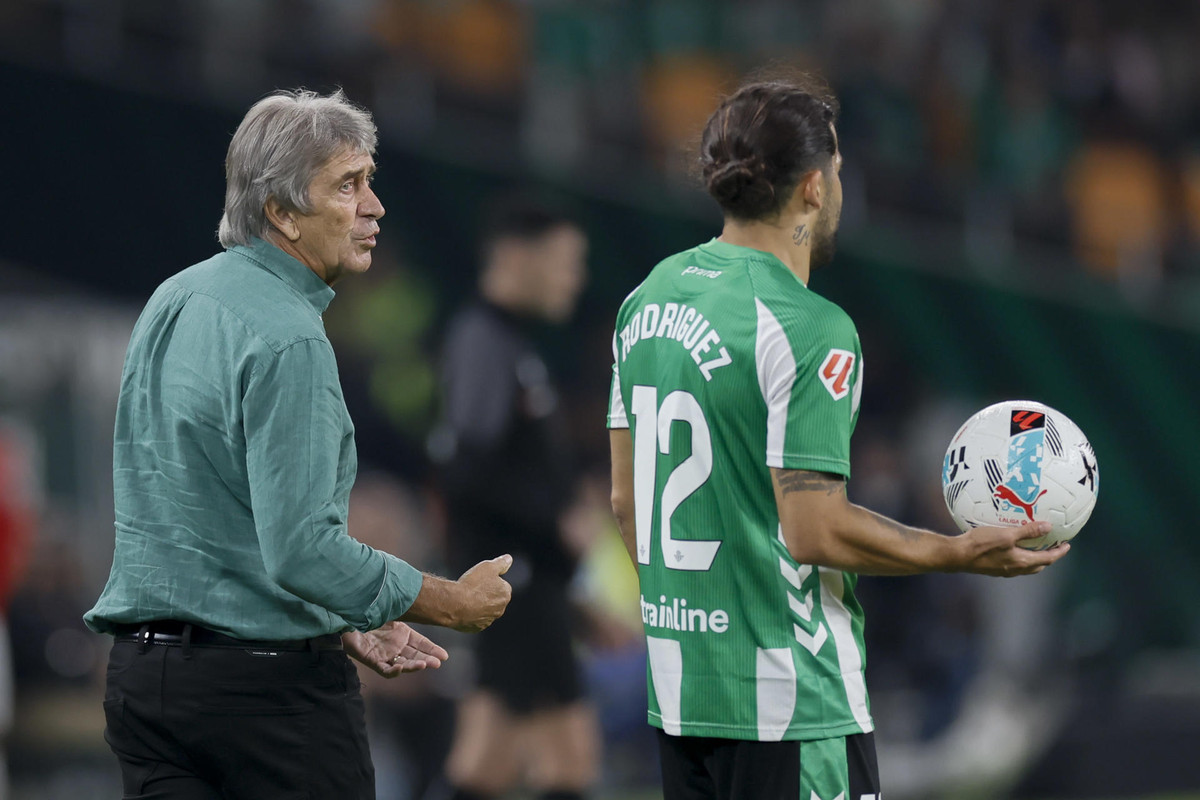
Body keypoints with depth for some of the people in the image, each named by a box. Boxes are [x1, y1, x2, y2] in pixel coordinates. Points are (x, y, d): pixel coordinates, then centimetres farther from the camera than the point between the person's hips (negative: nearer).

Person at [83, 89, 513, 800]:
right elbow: (301, 549, -23)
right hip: (269, 685, -8)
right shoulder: (287, 340, -16)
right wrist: (452, 602, -10)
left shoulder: (174, 301, 12)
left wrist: (337, 625, 19)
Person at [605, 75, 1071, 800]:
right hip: (792, 704, -8)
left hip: (676, 683, 8)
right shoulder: (808, 329, -16)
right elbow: (816, 531, -19)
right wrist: (962, 553, -8)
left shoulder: (649, 299, 10)